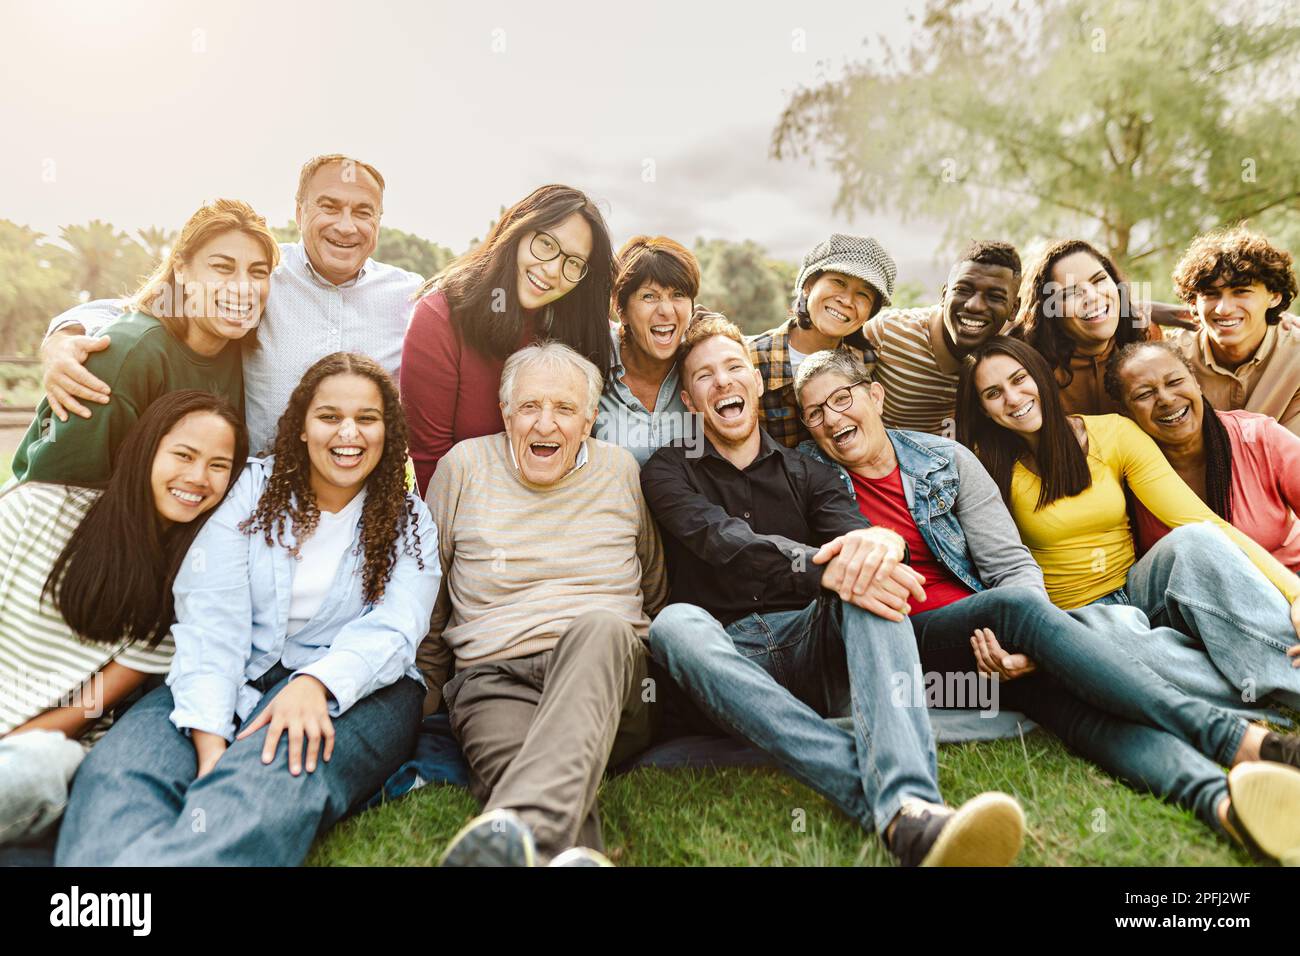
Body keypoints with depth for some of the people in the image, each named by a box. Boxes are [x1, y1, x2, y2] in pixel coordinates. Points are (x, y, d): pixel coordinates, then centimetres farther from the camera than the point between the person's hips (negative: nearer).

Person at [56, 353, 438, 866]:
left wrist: (316, 682, -30)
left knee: (273, 777, -36)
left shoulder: (409, 521, 8)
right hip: (237, 677, 2)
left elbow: (393, 630, -7)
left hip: (356, 686, -1)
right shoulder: (253, 488, 8)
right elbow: (211, 617, -4)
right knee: (117, 767, -29)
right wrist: (208, 739, -20)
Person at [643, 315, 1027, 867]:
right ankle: (900, 812, -47)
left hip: (811, 643, 2)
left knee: (870, 575, -25)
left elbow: (850, 531, -5)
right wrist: (822, 570, -31)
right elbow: (724, 541, -13)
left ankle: (909, 801, -47)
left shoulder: (807, 474, 17)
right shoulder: (669, 472, 8)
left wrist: (878, 542, -31)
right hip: (729, 662, -2)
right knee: (676, 624, -34)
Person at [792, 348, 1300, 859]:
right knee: (1014, 605, -32)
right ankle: (1232, 736, -36)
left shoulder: (946, 459, 7)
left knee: (1063, 689, -31)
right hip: (905, 644, -2)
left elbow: (1014, 566, 2)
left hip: (988, 640, 3)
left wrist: (1027, 644, -20)